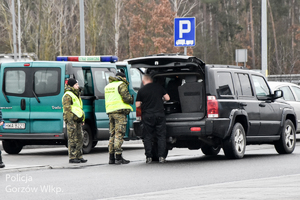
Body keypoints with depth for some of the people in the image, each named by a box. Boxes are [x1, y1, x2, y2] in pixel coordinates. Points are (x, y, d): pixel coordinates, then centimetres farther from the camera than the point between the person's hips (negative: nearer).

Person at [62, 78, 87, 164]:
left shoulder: (76, 95, 21)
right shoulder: (68, 95, -9)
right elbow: (67, 109, -15)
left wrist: (82, 120, 22)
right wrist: (70, 121, -21)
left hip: (78, 120, 9)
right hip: (72, 120, -9)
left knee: (79, 139, 10)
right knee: (72, 140, -8)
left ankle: (79, 156, 14)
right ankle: (72, 158, -7)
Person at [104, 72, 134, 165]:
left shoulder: (108, 86, 20)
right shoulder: (121, 85, -6)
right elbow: (127, 98, -15)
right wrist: (132, 99, 6)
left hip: (110, 112, 8)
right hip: (120, 112, -8)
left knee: (112, 134, 11)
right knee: (119, 134, -9)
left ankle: (111, 158, 10)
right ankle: (118, 157, -12)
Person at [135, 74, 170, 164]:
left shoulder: (141, 90, -3)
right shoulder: (159, 87, 4)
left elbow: (137, 105, -3)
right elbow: (167, 98, 7)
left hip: (147, 115, -2)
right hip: (159, 114, 2)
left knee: (147, 137, 5)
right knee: (161, 136, 5)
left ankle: (149, 157, 2)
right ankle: (161, 157, -1)